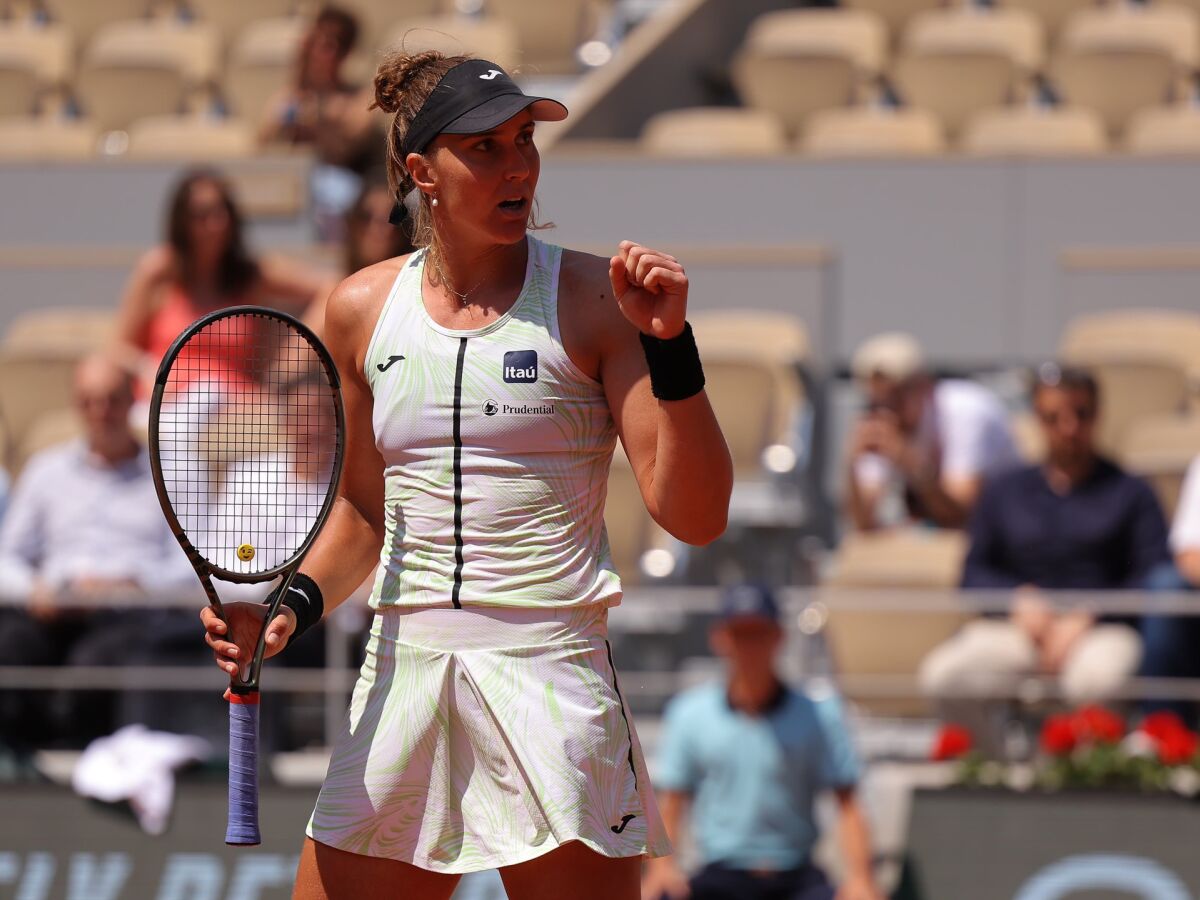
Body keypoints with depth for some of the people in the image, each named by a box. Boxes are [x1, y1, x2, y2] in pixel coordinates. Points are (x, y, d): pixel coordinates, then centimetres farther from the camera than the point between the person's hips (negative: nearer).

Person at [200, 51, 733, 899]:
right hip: (402, 676, 4)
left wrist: (670, 344, -17)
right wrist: (295, 605, 5)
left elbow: (694, 516, -7)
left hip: (551, 677, -4)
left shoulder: (593, 299, -3)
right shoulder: (363, 310, 9)